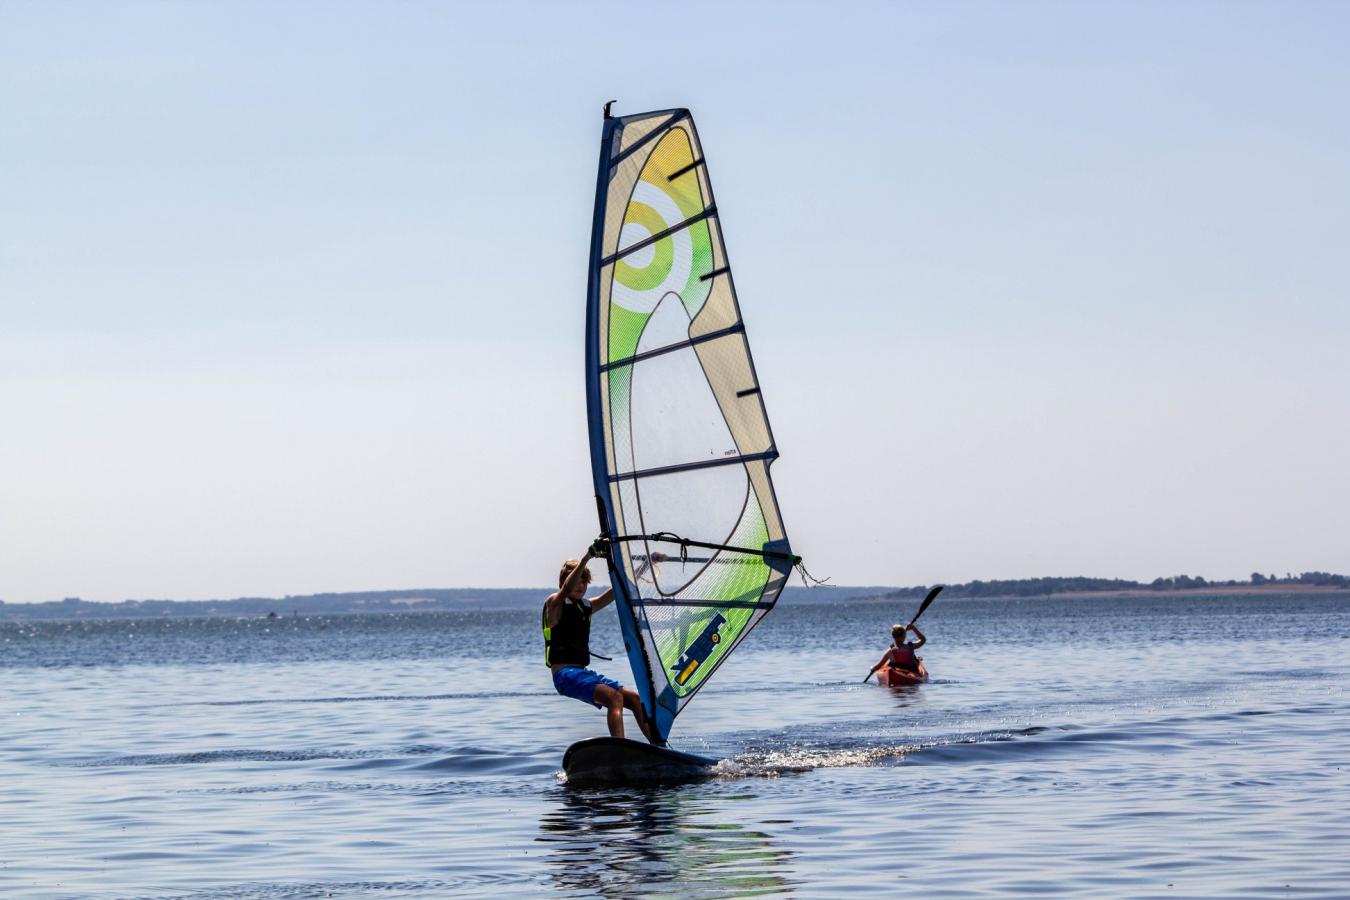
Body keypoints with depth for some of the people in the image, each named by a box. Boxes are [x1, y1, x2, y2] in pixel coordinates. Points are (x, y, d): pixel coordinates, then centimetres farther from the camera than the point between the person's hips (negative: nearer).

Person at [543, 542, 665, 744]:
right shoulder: (554, 604, -3)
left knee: (635, 699, 1)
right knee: (614, 698, -27)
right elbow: (567, 589, -26)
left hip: (584, 673, 9)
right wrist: (587, 556, -35)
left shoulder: (587, 606, 19)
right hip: (565, 675, -9)